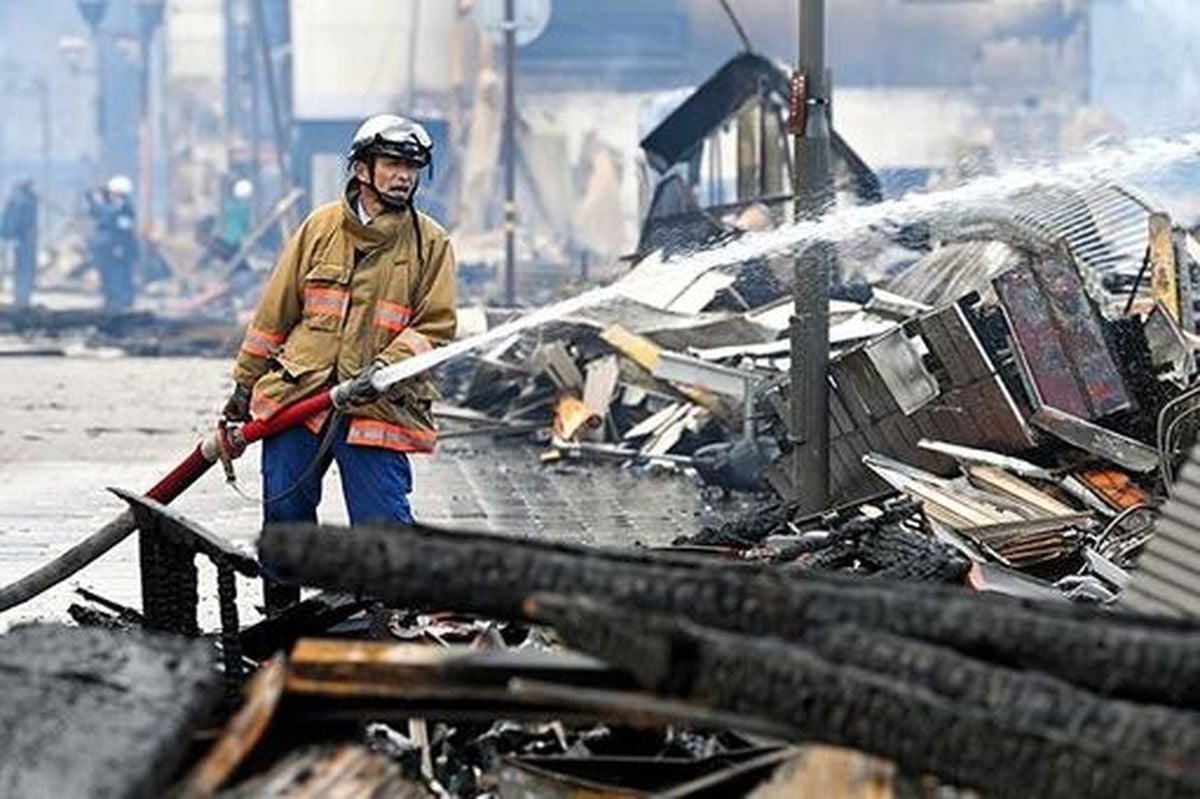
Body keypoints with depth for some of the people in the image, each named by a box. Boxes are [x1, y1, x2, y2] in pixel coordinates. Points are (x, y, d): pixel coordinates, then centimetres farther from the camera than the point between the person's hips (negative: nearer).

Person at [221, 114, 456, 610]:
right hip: (295, 399, 2)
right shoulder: (320, 227, 7)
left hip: (378, 410, -2)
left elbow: (435, 327, 0)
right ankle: (279, 615, 23)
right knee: (284, 514, 7)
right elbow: (275, 312, 13)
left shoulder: (431, 244, 4)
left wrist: (385, 367, -17)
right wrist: (245, 384, 15)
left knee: (383, 526, -8)